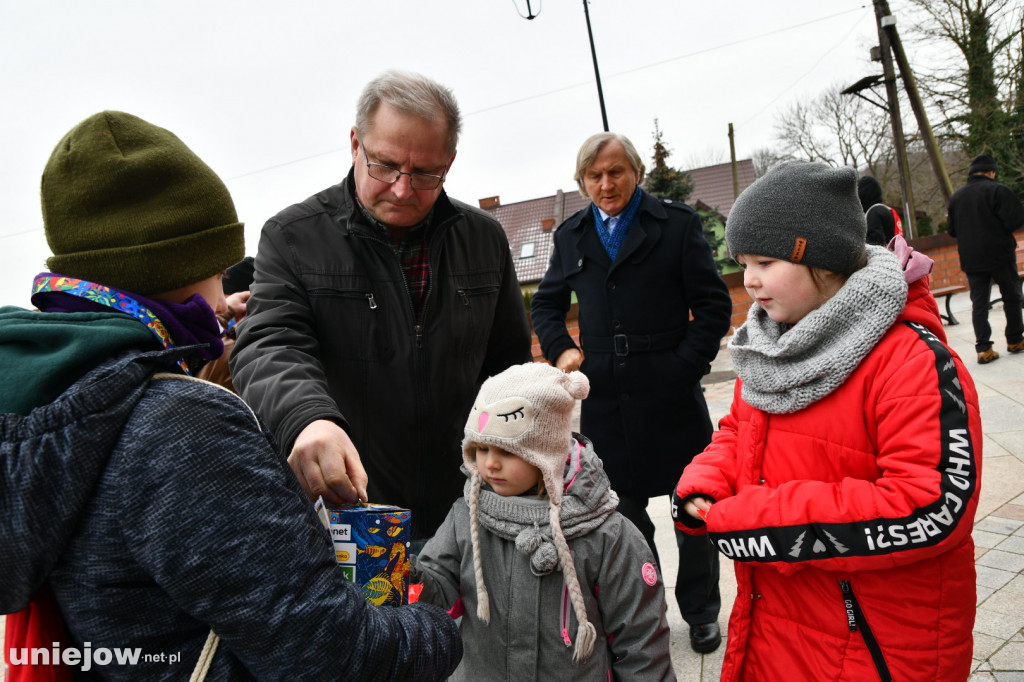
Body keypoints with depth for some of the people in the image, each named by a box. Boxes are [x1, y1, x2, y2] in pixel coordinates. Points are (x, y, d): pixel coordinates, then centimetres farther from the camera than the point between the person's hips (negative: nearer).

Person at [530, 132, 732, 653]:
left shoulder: (677, 224, -1)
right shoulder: (571, 235, 9)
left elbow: (715, 306, -1)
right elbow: (546, 303, 20)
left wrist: (686, 365, -10)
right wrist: (560, 350, 3)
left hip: (671, 395, -2)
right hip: (604, 400, 3)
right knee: (622, 510, 15)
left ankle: (701, 612, 33)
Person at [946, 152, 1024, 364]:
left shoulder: (956, 196, 6)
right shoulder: (998, 190, -10)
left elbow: (951, 230, 12)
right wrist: (998, 226, 6)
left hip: (971, 259, 4)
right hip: (1000, 255, -4)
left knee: (979, 303, 3)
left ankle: (983, 348, -3)